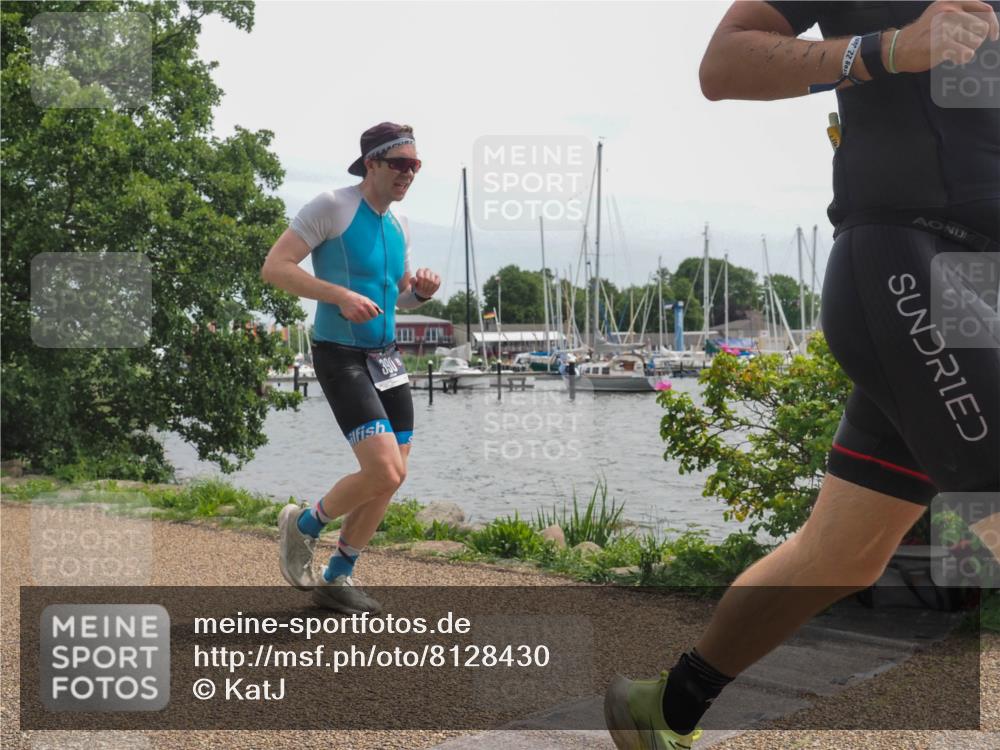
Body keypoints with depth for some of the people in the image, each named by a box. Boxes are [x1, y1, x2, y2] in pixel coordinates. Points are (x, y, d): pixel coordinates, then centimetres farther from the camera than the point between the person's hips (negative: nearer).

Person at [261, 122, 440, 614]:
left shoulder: (398, 228, 12)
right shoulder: (332, 207, -11)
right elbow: (274, 267, -16)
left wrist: (422, 291, 0)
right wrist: (340, 294, -24)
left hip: (386, 357, 8)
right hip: (341, 356, -8)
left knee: (393, 475, 9)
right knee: (383, 472, -18)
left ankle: (337, 579, 24)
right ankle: (303, 526, 10)